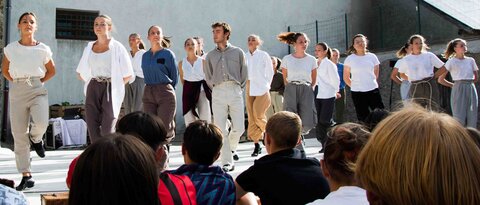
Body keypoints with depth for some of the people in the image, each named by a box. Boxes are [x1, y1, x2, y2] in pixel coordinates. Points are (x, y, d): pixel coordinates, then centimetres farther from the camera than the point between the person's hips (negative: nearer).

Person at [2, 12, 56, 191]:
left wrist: (39, 82, 6)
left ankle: (36, 138, 12)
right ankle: (26, 176, 12)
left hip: (37, 90, -1)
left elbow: (51, 70, 16)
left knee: (40, 124, -28)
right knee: (19, 135, 1)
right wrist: (16, 82, 6)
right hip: (17, 92, 1)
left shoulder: (43, 49, 2)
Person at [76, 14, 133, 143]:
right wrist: (93, 84, 9)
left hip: (110, 89, -4)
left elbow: (128, 75, -1)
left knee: (107, 130, -8)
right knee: (92, 128, 2)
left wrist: (116, 86, -4)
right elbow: (81, 73, 20)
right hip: (92, 89, 4)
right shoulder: (89, 47, 13)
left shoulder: (117, 47, -1)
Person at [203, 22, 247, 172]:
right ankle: (227, 162, -1)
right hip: (218, 93, 1)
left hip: (235, 91, -1)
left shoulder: (238, 52, 9)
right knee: (220, 129, -6)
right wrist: (215, 89, 13)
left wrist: (238, 88, 9)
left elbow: (244, 73, 12)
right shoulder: (210, 56, 15)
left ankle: (231, 147, 26)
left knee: (239, 127, -6)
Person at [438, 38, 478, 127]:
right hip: (458, 90, -4)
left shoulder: (471, 60, 10)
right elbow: (440, 80, -1)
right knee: (460, 119, -6)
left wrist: (468, 84, 9)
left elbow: (476, 78, 20)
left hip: (471, 89, 4)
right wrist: (453, 85, 2)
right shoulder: (451, 62, -1)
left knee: (472, 118, 3)